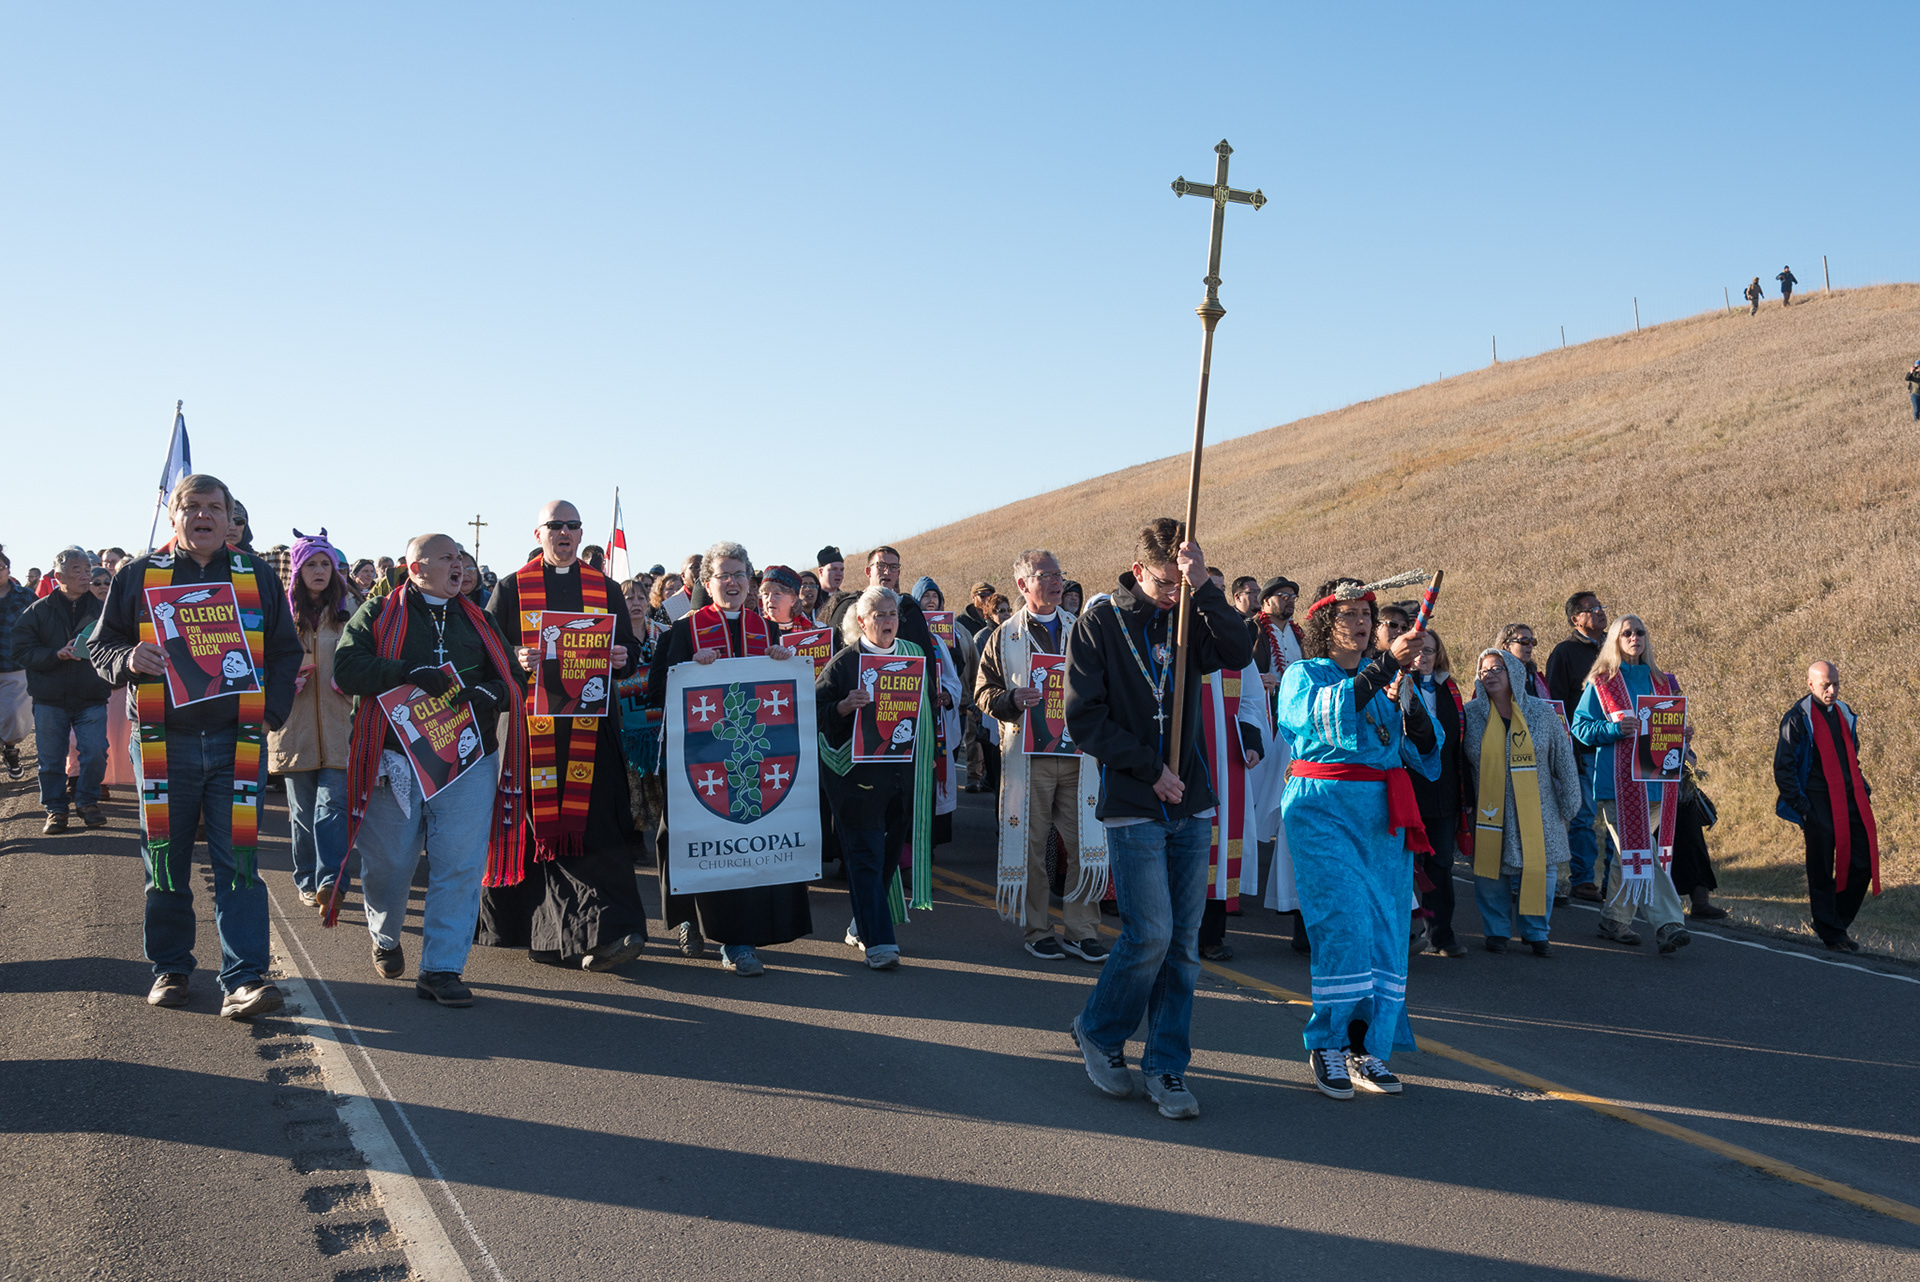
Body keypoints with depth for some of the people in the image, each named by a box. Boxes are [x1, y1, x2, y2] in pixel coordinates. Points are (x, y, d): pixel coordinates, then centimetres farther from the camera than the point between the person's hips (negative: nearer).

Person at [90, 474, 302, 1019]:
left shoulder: (257, 576, 10)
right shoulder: (138, 575, 8)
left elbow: (285, 651, 14)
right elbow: (100, 646, 11)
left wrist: (272, 711, 0)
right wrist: (127, 661, -12)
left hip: (236, 741, 0)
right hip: (164, 742, 1)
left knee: (238, 861, -6)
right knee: (165, 860, 7)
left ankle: (243, 979, -7)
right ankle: (170, 968, 21)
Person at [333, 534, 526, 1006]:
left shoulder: (479, 621, 18)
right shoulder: (378, 614, 7)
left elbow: (514, 677, 13)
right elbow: (347, 667, -7)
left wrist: (489, 695, -9)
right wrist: (409, 672, -18)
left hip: (468, 759, 2)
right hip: (396, 758, -2)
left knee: (460, 865, -7)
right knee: (388, 861, 6)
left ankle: (441, 969, 0)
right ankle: (384, 937, 37)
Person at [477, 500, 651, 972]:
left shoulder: (606, 590, 15)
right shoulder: (511, 589, 9)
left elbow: (630, 649, 16)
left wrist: (623, 657, -7)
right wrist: (515, 659, -16)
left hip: (589, 725, 1)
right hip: (530, 724, -1)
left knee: (590, 823, -8)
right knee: (543, 824, -2)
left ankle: (599, 934, -6)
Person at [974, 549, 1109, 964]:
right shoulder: (1004, 636, 5)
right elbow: (983, 692, 3)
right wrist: (1012, 700, -16)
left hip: (1078, 752, 2)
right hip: (1028, 753, -2)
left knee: (1083, 841, -1)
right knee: (1029, 843, 2)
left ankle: (1082, 930, 8)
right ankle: (1036, 930, 14)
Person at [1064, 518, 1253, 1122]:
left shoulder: (1189, 621, 8)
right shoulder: (1098, 625, -3)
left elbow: (1239, 653, -12)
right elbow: (1084, 720, -7)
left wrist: (1204, 589, -22)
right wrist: (1150, 766, -11)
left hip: (1191, 805, 4)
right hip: (1132, 807, -4)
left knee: (1184, 941, 5)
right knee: (1151, 933, -10)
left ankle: (1167, 1066, 15)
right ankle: (1098, 1030, 14)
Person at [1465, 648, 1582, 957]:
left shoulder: (1542, 712, 0)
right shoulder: (1471, 715, 0)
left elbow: (1564, 761, 6)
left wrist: (1569, 804, 6)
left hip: (1537, 813, 0)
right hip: (1489, 812, 0)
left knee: (1540, 870, 1)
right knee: (1491, 872, 3)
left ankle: (1536, 932, 16)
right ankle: (1496, 930, 19)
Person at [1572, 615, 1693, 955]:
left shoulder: (1661, 682, 17)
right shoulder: (1601, 682, 3)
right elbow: (1581, 727, 0)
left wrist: (1681, 735, 2)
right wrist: (1615, 729, -16)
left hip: (1654, 780, 5)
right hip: (1619, 782, -5)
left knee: (1629, 854, 9)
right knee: (1641, 853, -12)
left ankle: (1614, 920, 21)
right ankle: (1667, 924, -15)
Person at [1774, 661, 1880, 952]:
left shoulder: (1845, 713, 14)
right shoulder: (1797, 719, -6)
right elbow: (1783, 767, -6)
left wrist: (1863, 789, 15)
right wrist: (1799, 805, -11)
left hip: (1851, 801, 6)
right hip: (1819, 805, -6)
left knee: (1863, 864, 3)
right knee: (1822, 871, 1)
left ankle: (1836, 920, 20)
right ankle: (1831, 933, 11)